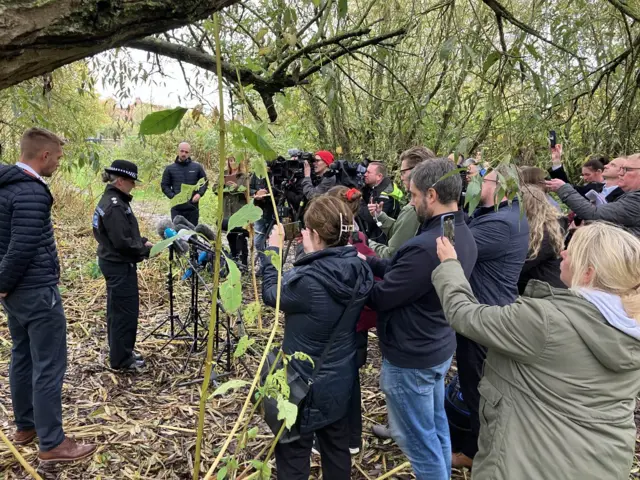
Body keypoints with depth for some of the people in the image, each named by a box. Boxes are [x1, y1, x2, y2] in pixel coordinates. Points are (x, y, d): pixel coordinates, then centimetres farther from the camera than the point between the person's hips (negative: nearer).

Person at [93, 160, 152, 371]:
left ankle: (120, 352, 32)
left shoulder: (112, 200, 9)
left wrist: (143, 242, 6)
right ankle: (121, 359, 11)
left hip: (114, 263, 10)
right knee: (126, 310, -1)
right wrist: (146, 250, -13)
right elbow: (122, 242, -25)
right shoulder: (114, 206, -23)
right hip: (119, 265, -10)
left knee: (117, 309, 18)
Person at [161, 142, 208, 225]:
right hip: (176, 208, 0)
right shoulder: (170, 168, 5)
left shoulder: (197, 167, 5)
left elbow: (205, 182, 11)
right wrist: (173, 196, -11)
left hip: (193, 207, 0)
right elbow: (164, 185, 7)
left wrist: (199, 194, -7)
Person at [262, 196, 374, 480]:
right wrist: (313, 255, 3)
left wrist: (273, 249, 1)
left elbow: (271, 294, -9)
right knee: (337, 448, 25)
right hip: (341, 380, 7)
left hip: (304, 385, -6)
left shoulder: (306, 280, -30)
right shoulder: (360, 271, -10)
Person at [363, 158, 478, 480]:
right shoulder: (464, 236, -1)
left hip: (410, 358, -9)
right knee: (436, 430, 25)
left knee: (419, 440, 10)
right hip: (439, 348, 9)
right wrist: (367, 260, 1)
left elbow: (379, 298, -22)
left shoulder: (426, 247, -32)